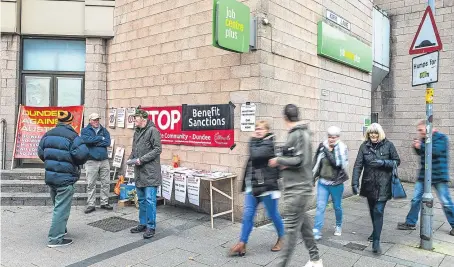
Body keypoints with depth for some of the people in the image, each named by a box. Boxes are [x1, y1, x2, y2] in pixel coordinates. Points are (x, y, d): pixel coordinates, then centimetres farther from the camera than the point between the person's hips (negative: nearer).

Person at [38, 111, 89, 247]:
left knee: (58, 205, 23)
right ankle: (55, 238, 2)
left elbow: (41, 153, 11)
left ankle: (60, 229, 37)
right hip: (65, 179, -8)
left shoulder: (48, 134, 7)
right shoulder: (72, 136, -17)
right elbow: (83, 154, -24)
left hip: (50, 176, 8)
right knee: (62, 208, -1)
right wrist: (76, 163, -3)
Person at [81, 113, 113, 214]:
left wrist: (94, 142, -9)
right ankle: (91, 205, 11)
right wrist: (100, 138, -7)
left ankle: (104, 203, 19)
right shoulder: (85, 130, 4)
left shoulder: (104, 130, 11)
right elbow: (87, 140, -17)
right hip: (91, 161, -3)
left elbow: (108, 142, -4)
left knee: (106, 183, 7)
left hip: (104, 160, 3)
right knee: (91, 184, 1)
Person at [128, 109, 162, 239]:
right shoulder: (137, 132, 15)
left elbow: (157, 149, -16)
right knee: (141, 200, 16)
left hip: (150, 172, -8)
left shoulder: (153, 131, -11)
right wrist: (131, 158, 5)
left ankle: (151, 227, 7)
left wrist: (142, 159, -18)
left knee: (150, 200, -4)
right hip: (139, 172, 8)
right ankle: (143, 224, 28)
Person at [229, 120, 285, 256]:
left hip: (267, 186, -7)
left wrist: (252, 141, -12)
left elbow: (255, 155, -26)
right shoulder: (257, 143, 16)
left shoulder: (269, 143, -12)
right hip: (252, 186, 7)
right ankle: (242, 244, 8)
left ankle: (281, 238, 32)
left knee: (273, 214, 9)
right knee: (247, 215, 3)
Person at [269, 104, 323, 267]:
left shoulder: (297, 134, -15)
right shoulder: (303, 133, 14)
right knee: (304, 225, 18)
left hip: (297, 190, -10)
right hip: (300, 188, 10)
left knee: (291, 229, -4)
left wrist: (278, 161, -11)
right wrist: (284, 164, 1)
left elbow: (299, 161, -22)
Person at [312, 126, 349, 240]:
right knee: (320, 206, -4)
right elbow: (316, 163, 9)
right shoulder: (322, 146, -1)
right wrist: (313, 177, 12)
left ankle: (338, 226, 39)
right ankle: (317, 231, -2)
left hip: (336, 183, -2)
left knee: (337, 206, 16)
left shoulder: (342, 148, -10)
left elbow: (338, 164, -24)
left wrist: (327, 152, -24)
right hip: (323, 182, 2)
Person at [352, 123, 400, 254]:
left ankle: (376, 241, -5)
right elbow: (358, 165, -5)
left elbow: (397, 162, 2)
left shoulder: (388, 145, -4)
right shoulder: (364, 146, -1)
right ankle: (376, 232, 41)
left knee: (378, 211, -9)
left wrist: (383, 162, -17)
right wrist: (355, 182, -13)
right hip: (369, 184, 3)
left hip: (383, 185, -3)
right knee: (372, 210, 18)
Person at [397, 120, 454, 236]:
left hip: (439, 175, -6)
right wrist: (416, 147, -5)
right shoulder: (424, 139, 9)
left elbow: (436, 151, -24)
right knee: (416, 199, 8)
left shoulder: (441, 138, -10)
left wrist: (421, 146, -28)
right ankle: (410, 223, 17)